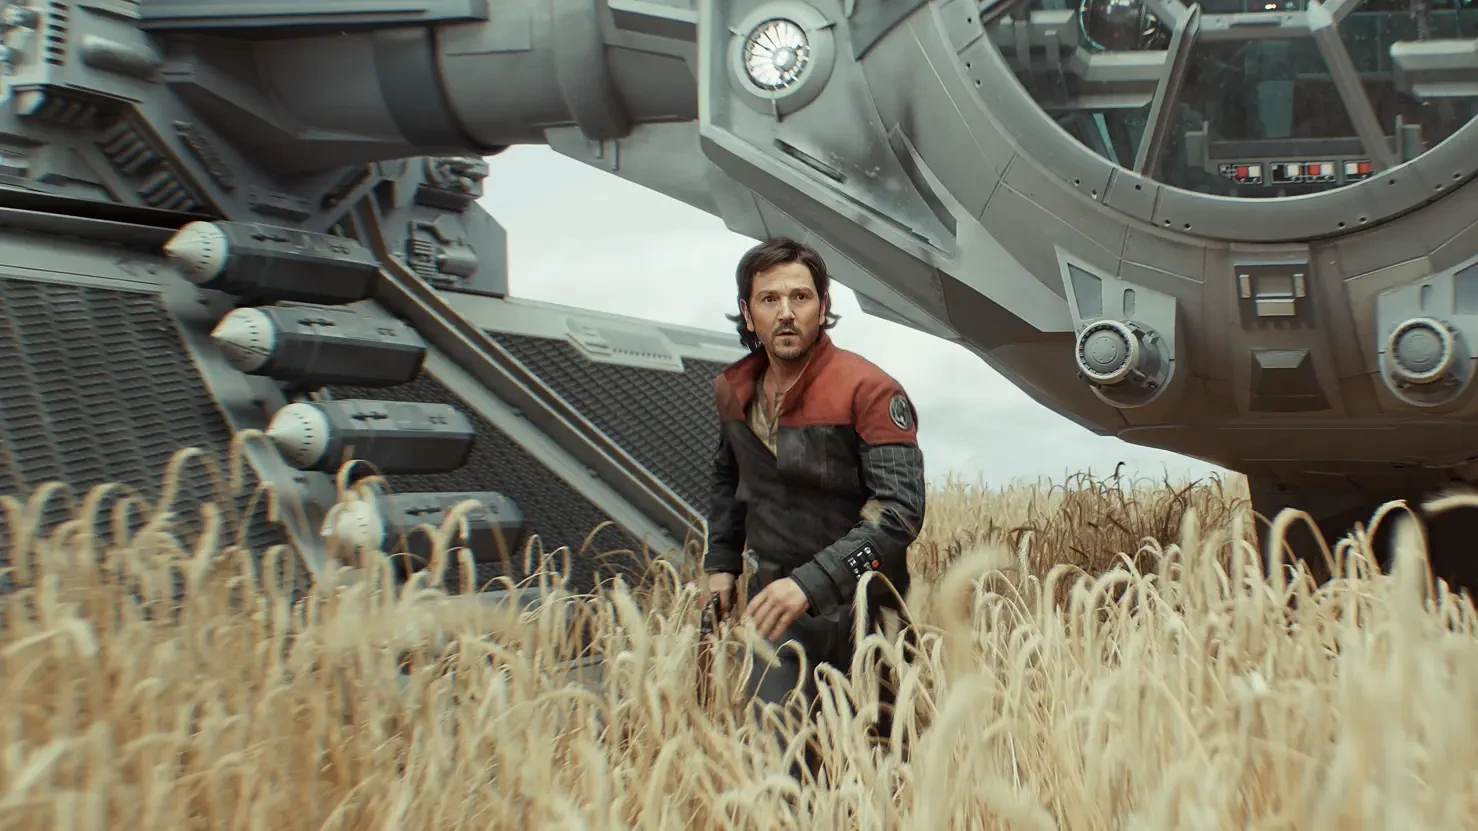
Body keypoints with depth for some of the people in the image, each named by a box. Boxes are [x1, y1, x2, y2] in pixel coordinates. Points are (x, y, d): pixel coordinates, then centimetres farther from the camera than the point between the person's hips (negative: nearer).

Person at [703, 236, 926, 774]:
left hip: (855, 604, -5)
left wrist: (813, 582, -31)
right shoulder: (732, 391, 4)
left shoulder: (869, 392, -17)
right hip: (774, 599, 5)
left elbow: (901, 510, -24)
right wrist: (721, 562, 16)